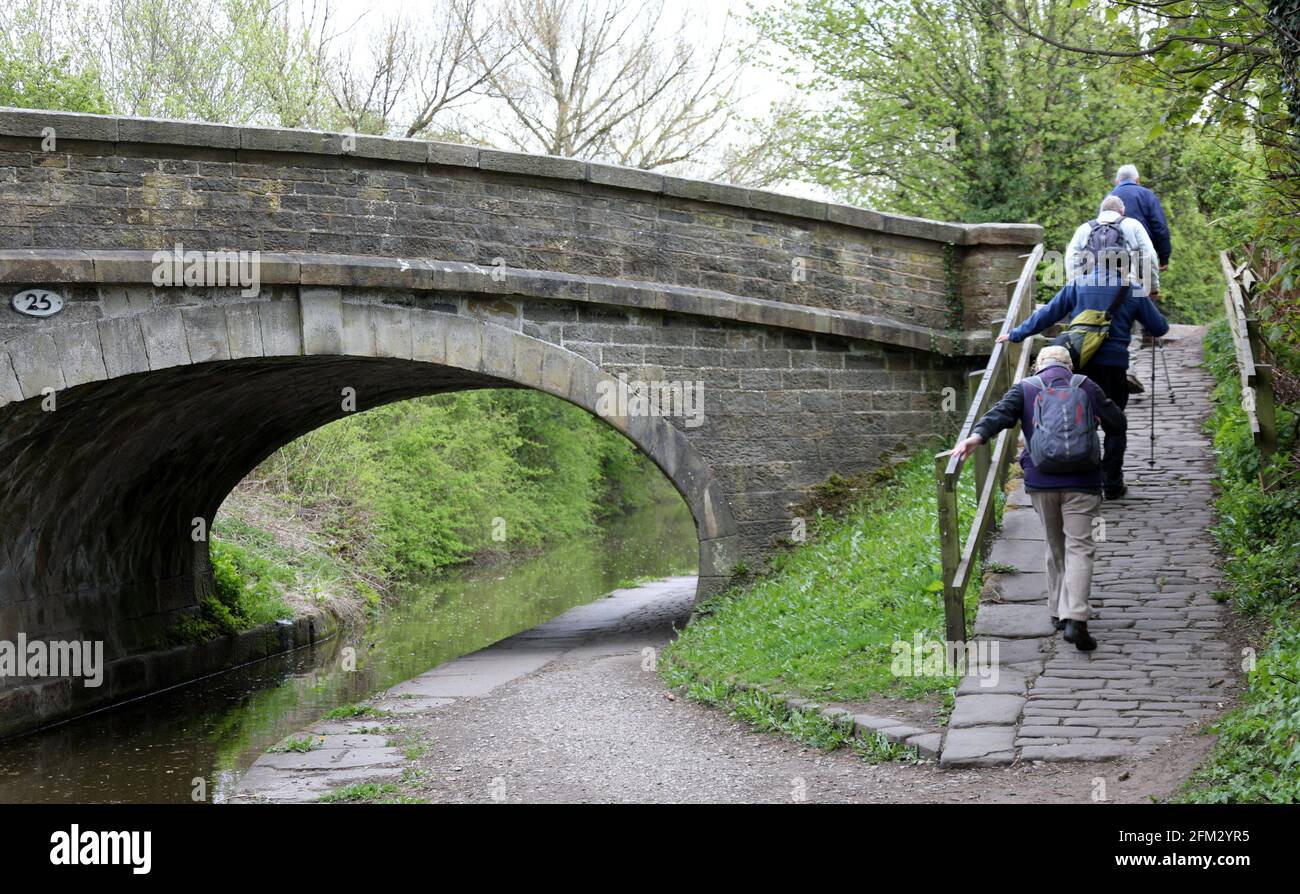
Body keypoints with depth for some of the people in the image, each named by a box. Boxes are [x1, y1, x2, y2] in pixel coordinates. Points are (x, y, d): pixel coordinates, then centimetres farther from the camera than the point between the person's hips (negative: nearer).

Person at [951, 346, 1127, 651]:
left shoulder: (1025, 389, 8)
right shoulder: (1086, 387, 7)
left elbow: (1000, 412, -12)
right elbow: (1118, 423, 11)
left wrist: (977, 436, -26)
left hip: (1041, 481, 2)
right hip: (1081, 481, -2)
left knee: (1055, 547, 18)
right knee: (1079, 548, -4)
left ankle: (1058, 611, 23)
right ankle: (1074, 618, -19)